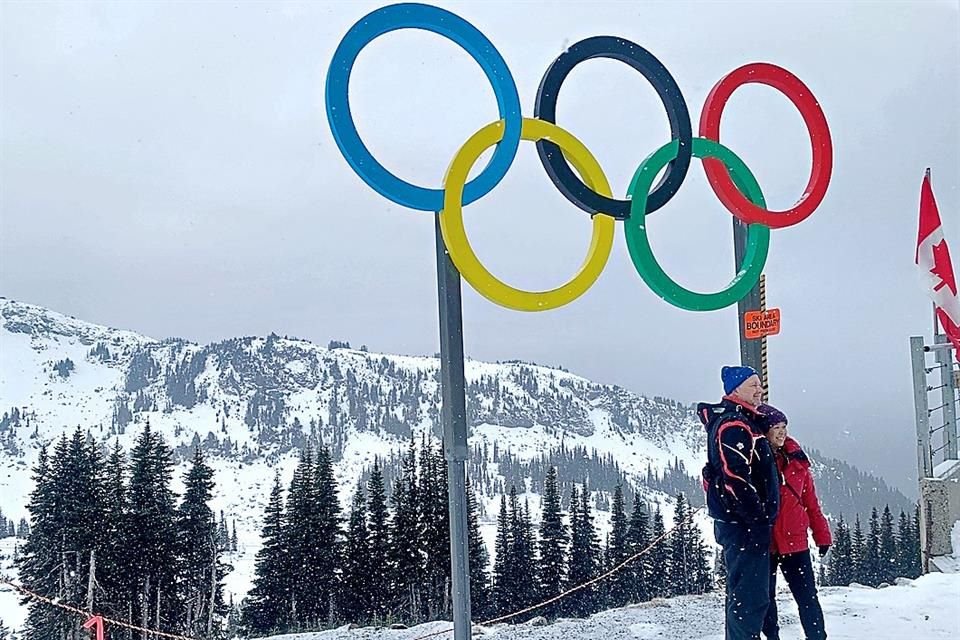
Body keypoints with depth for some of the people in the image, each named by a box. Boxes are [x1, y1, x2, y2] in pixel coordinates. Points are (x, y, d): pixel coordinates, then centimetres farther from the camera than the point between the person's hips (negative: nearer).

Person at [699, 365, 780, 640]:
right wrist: (759, 522, -20)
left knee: (741, 594, 16)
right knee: (751, 596, -9)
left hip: (737, 522, 11)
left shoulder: (740, 422, 19)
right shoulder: (734, 425, -15)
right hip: (744, 524, -11)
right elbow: (736, 478, -24)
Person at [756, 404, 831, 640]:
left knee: (808, 596, 3)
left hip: (795, 539, 3)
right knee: (765, 598, 9)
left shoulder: (796, 460, 6)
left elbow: (810, 501, 10)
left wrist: (821, 533, 10)